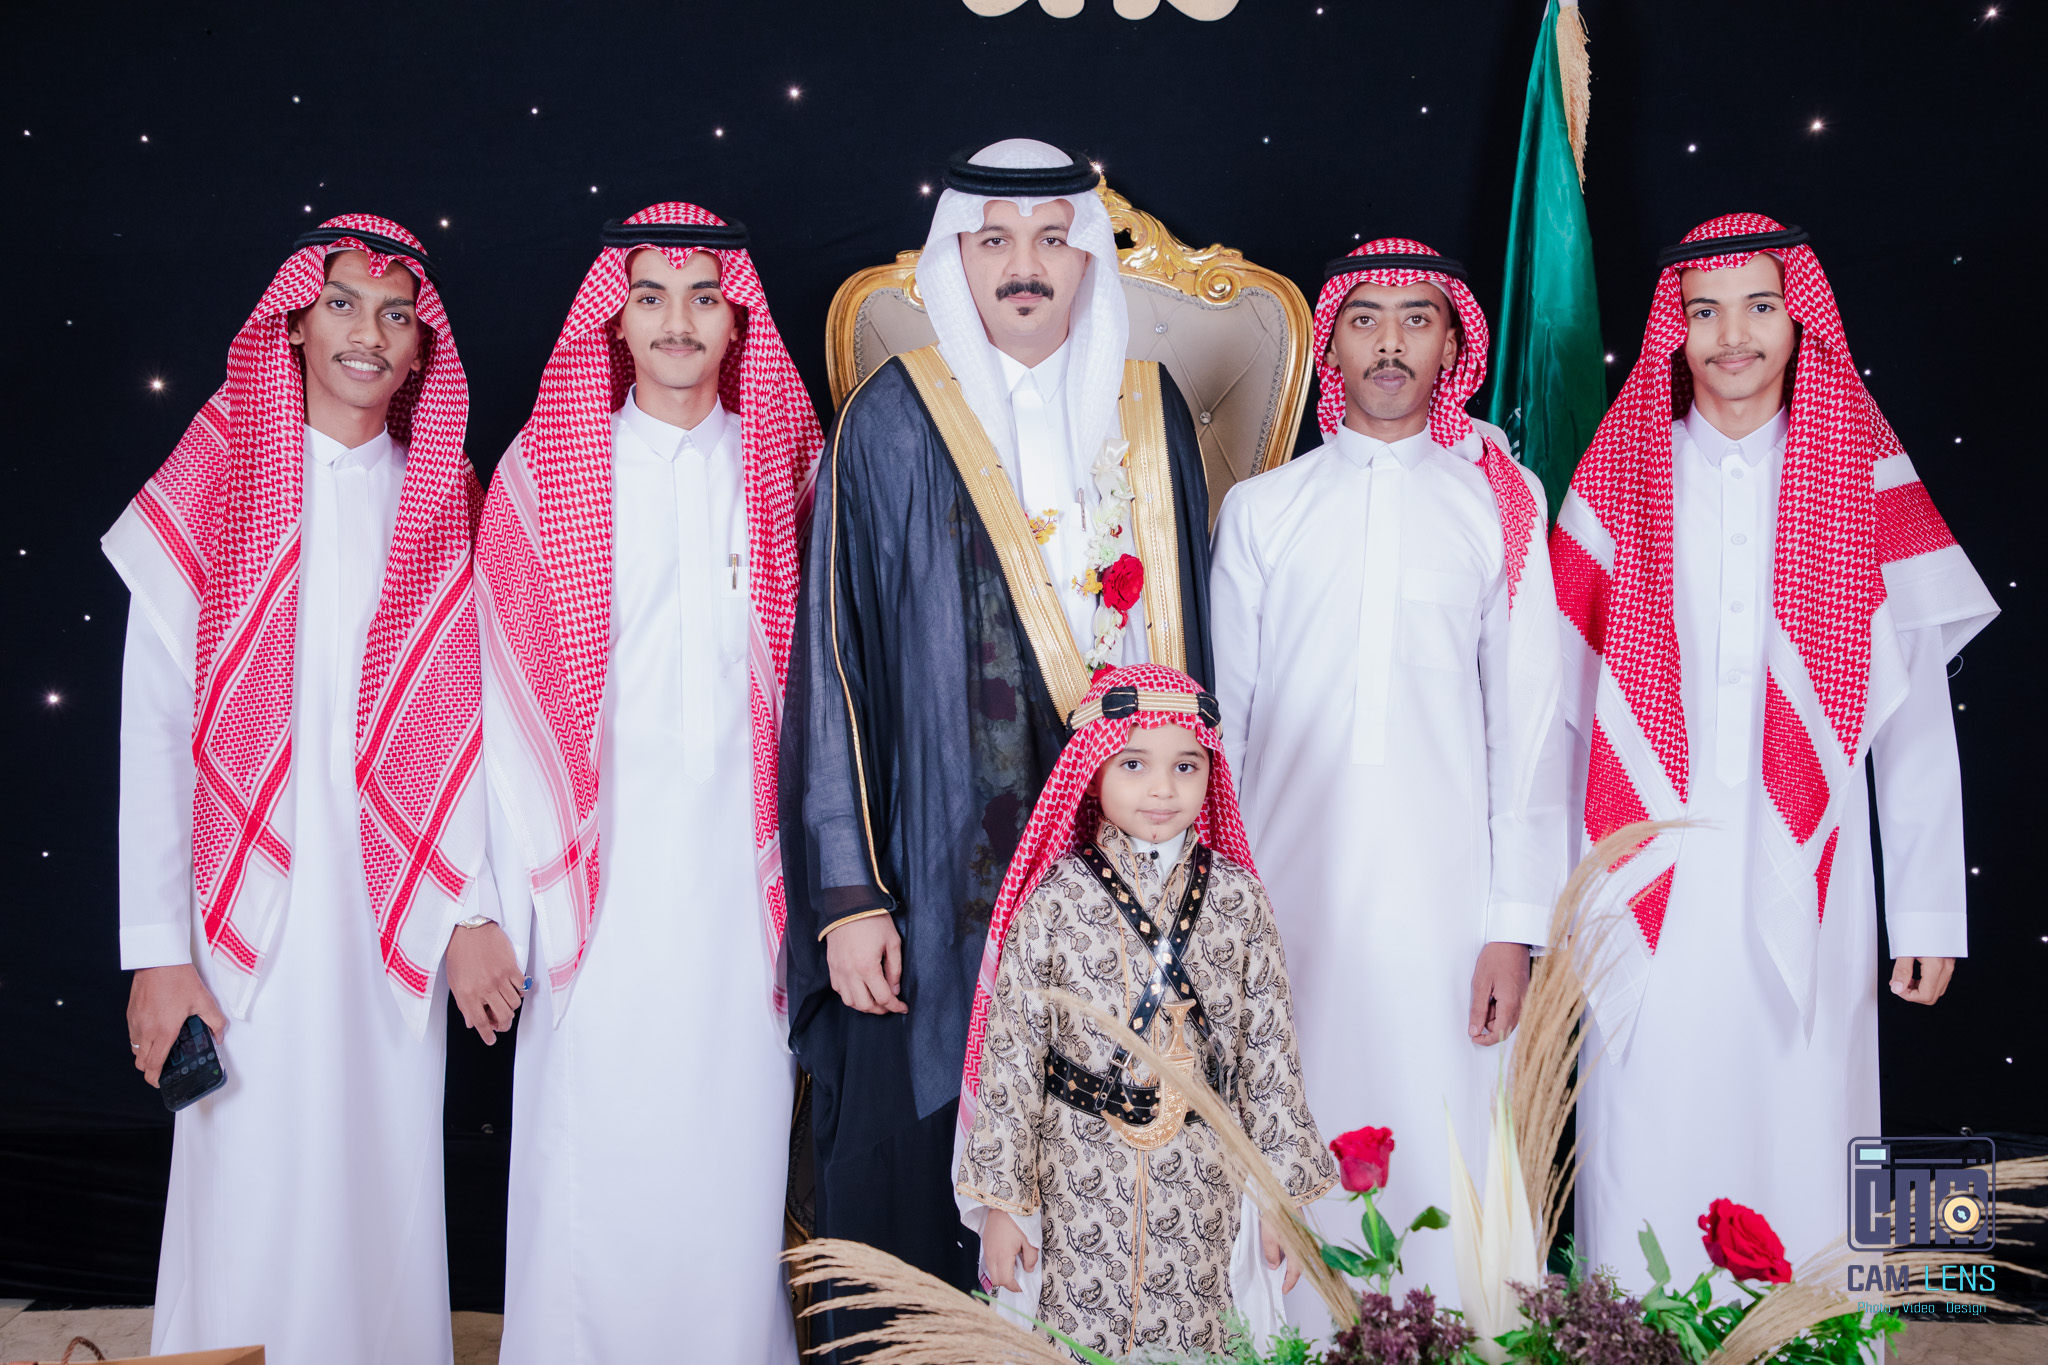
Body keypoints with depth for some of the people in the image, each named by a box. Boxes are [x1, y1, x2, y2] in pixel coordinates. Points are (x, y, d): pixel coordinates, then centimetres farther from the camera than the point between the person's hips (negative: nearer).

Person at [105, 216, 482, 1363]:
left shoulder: (448, 510, 8)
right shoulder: (209, 493, 1)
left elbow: (468, 727, 7)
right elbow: (154, 729, -2)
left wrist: (478, 907, 0)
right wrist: (158, 950, -8)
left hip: (398, 922, 2)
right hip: (251, 914, -2)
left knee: (389, 1191, 8)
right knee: (251, 1197, 0)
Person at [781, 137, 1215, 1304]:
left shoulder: (1150, 414, 9)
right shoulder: (896, 423, -1)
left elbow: (1192, 631, 13)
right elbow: (836, 657, -4)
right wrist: (848, 892, -10)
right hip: (941, 870, -3)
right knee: (915, 1168, 2)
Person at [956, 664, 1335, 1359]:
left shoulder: (1237, 898, -2)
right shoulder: (1053, 903, -8)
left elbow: (1269, 1052, 1)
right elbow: (1009, 1057, -5)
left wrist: (1283, 1195, 3)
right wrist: (998, 1201, -4)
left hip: (1205, 1197, 2)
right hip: (1078, 1195, -1)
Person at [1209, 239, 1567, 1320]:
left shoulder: (1504, 501, 7)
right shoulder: (1261, 508, 10)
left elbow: (1528, 716, 4)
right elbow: (1219, 716, 11)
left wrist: (1516, 922, -2)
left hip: (1444, 899, -1)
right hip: (1288, 891, 1)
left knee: (1442, 1153, 0)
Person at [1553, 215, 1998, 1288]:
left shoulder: (1867, 485, 6)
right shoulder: (1619, 482, 6)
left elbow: (1915, 723, 6)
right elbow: (1560, 708, 6)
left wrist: (1928, 914, 3)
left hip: (1805, 898, 0)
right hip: (1648, 902, 0)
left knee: (1798, 1150, 3)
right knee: (1648, 1165, 2)